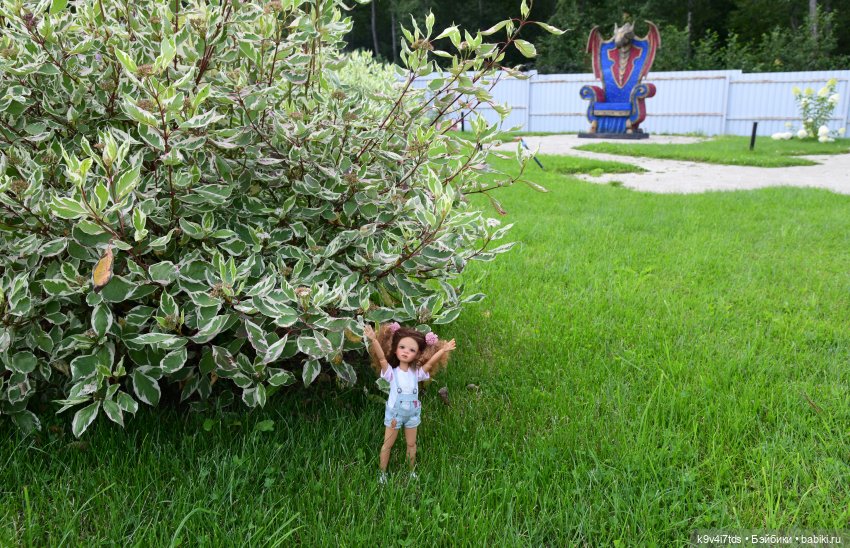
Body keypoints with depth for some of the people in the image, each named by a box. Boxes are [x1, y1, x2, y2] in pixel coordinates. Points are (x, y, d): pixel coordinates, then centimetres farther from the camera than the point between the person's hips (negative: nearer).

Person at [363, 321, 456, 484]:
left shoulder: (417, 373, -8)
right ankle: (382, 472, 28)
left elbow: (430, 362, -19)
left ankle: (411, 471, 37)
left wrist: (443, 350, -34)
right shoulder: (391, 372, -17)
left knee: (411, 444, 18)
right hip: (394, 413, -3)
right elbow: (381, 358, -33)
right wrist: (373, 340, -50)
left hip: (412, 414, 3)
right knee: (387, 445, 11)